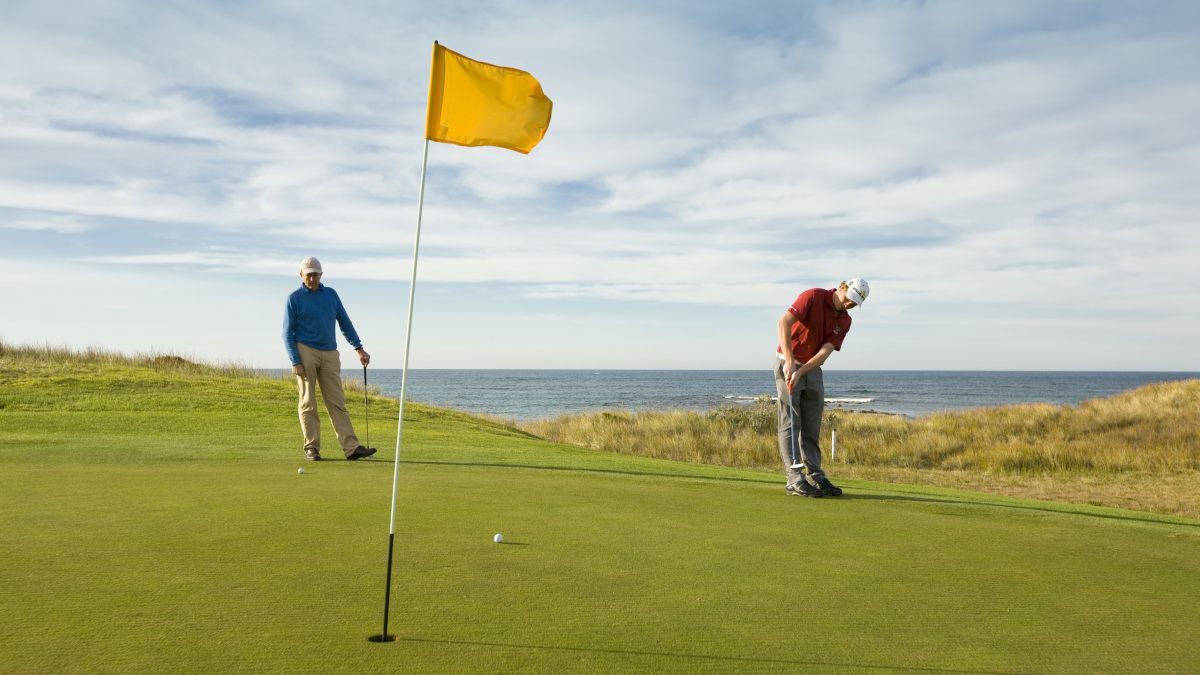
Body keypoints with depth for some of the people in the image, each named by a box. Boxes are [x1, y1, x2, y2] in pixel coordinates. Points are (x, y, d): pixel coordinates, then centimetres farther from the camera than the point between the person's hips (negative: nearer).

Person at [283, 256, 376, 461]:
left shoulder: (331, 294, 12)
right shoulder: (294, 298, 0)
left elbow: (345, 322, 15)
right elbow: (288, 333, -1)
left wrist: (359, 348, 7)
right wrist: (295, 363, -11)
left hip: (329, 354, 3)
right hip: (305, 351, -3)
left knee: (337, 402, -2)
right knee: (308, 403, -1)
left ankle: (351, 448, -7)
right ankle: (311, 448, 7)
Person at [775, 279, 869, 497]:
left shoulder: (844, 322, 2)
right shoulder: (813, 296, -14)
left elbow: (825, 352, -9)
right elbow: (784, 322, -27)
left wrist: (800, 372, -24)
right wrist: (790, 361, -34)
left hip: (813, 370, 6)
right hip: (787, 365, -6)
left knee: (811, 427, 7)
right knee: (790, 424, -6)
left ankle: (815, 477, 11)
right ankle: (795, 480, -6)